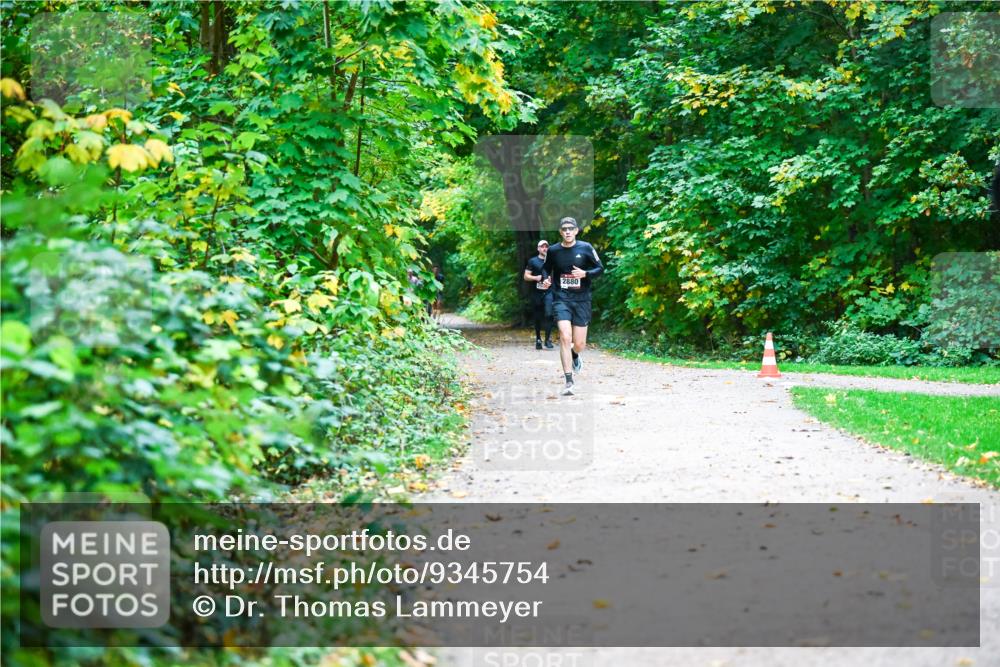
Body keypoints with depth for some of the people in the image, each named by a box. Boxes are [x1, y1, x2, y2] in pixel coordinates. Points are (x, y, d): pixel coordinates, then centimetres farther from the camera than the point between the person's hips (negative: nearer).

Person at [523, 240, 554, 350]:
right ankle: (538, 339, 16)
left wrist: (551, 282, -2)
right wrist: (536, 278, -12)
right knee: (537, 317, 5)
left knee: (548, 314, -17)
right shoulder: (532, 261, 8)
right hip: (536, 292, 0)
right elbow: (526, 276, 6)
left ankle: (548, 339, -16)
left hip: (548, 292, 0)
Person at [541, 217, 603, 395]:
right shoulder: (553, 251, 2)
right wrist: (546, 279, -1)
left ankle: (574, 356, 43)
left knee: (579, 344, 3)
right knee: (565, 337, -18)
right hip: (561, 299, 0)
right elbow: (546, 269, 20)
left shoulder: (585, 248, -2)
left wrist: (585, 274, -14)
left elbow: (600, 268, 3)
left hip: (581, 300, 0)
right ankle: (568, 382, -15)